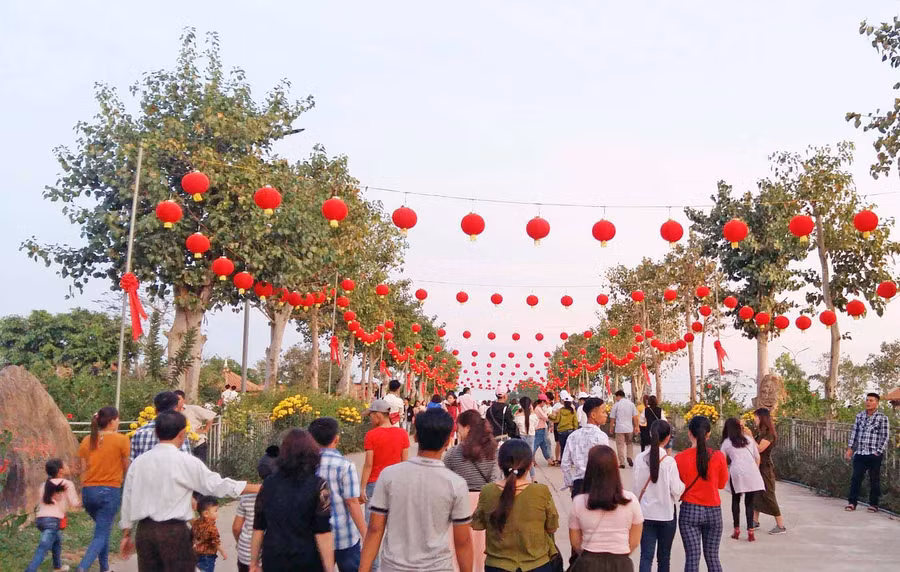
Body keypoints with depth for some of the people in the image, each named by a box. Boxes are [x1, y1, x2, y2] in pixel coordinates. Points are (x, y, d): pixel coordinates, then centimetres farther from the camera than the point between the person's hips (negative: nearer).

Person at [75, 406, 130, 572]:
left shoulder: (87, 440, 6)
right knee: (101, 536, -3)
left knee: (103, 530, 24)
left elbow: (83, 469, 10)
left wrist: (87, 490, 19)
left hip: (88, 491, 6)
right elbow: (126, 468, 0)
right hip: (110, 491, -5)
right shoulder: (121, 440, -8)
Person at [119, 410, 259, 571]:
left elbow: (128, 499, 10)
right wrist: (257, 488, 0)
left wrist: (126, 534, 22)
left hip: (144, 530, 5)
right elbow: (217, 485, -8)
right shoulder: (186, 461, -10)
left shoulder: (138, 461, 5)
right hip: (174, 531, -5)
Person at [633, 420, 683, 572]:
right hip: (666, 514, -2)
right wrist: (683, 485, 8)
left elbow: (637, 486, 2)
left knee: (646, 555, 3)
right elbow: (676, 489, -12)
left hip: (646, 513, 2)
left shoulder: (640, 458, -6)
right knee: (664, 556, 14)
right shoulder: (669, 461, -16)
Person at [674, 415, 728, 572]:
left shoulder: (680, 458, -9)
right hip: (713, 511, 2)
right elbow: (722, 483, 7)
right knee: (712, 557, 13)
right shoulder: (718, 456, -7)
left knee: (692, 557, 0)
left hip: (690, 511, -2)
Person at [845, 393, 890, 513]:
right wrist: (850, 448, 6)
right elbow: (854, 432, 12)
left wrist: (879, 452, -9)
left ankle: (873, 504, 17)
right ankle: (852, 502, 9)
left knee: (874, 480, 7)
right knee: (856, 478, 3)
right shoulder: (859, 415, 9)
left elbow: (885, 437, -4)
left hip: (874, 455, -3)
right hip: (859, 453, 3)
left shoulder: (882, 418, -3)